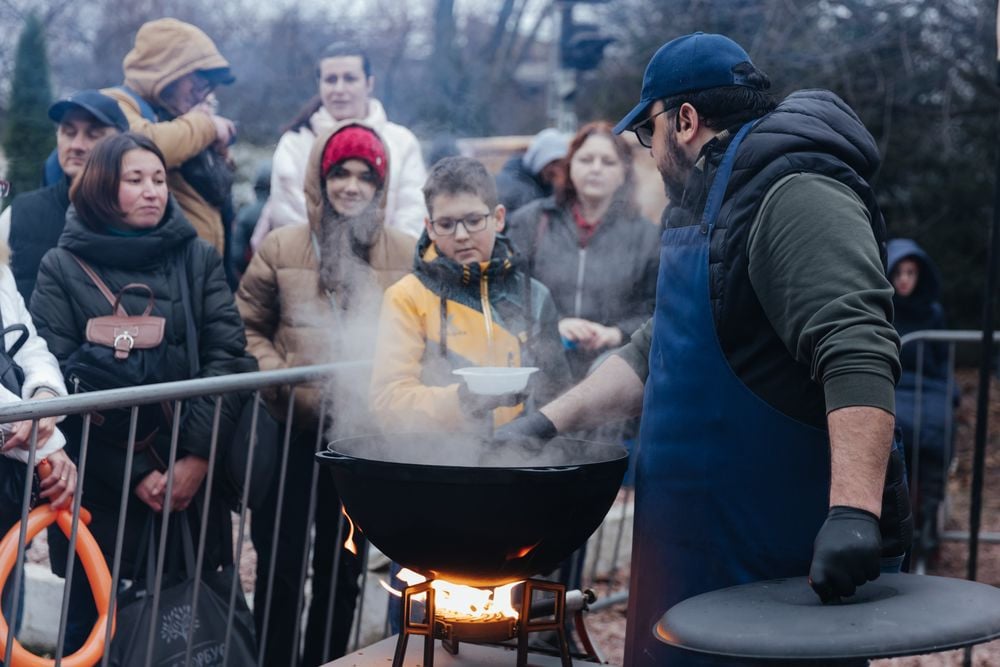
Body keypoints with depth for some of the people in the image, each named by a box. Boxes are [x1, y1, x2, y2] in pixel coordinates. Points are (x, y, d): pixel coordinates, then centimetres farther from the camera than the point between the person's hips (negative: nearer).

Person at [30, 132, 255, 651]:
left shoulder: (198, 258, 9)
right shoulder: (63, 267, 2)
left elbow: (228, 355, -1)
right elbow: (59, 379, -6)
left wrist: (197, 457, -14)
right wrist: (132, 473, -13)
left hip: (191, 479, 2)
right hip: (99, 488, -2)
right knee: (90, 621, 5)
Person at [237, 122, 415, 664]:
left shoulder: (407, 256, 2)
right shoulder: (280, 247, 0)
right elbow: (248, 328, 2)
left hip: (364, 439, 1)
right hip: (291, 434, -1)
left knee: (343, 569, 13)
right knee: (280, 564, 5)